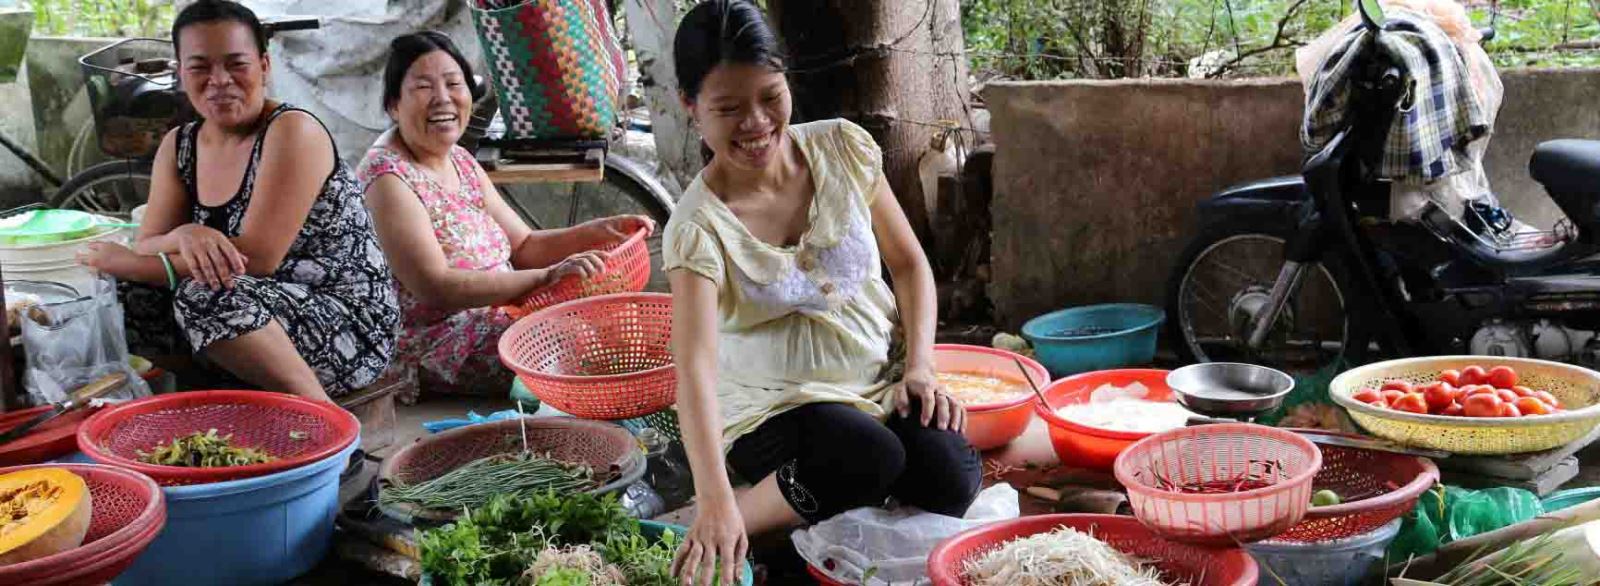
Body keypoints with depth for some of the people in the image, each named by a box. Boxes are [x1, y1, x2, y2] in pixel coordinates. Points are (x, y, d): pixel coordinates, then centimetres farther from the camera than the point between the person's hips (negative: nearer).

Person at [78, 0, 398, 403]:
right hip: (262, 315, 7)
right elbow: (145, 250, 2)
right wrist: (183, 236, -22)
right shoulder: (178, 146, 9)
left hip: (352, 321, -6)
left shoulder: (292, 131, -13)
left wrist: (128, 263, -14)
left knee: (203, 297, -31)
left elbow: (257, 257, -20)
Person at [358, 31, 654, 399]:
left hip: (496, 319, 9)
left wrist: (597, 232, -3)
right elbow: (436, 288, -25)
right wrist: (547, 277, -30)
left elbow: (522, 246, 14)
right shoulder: (388, 179, -16)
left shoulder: (460, 161, 11)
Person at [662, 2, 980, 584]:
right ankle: (704, 535, -16)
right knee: (870, 456, -34)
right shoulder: (699, 226, -18)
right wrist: (715, 501, -44)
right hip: (777, 404, -3)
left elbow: (909, 263, 7)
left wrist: (920, 366, -7)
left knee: (950, 481, -24)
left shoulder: (844, 148, -5)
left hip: (883, 379, 4)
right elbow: (695, 366, -31)